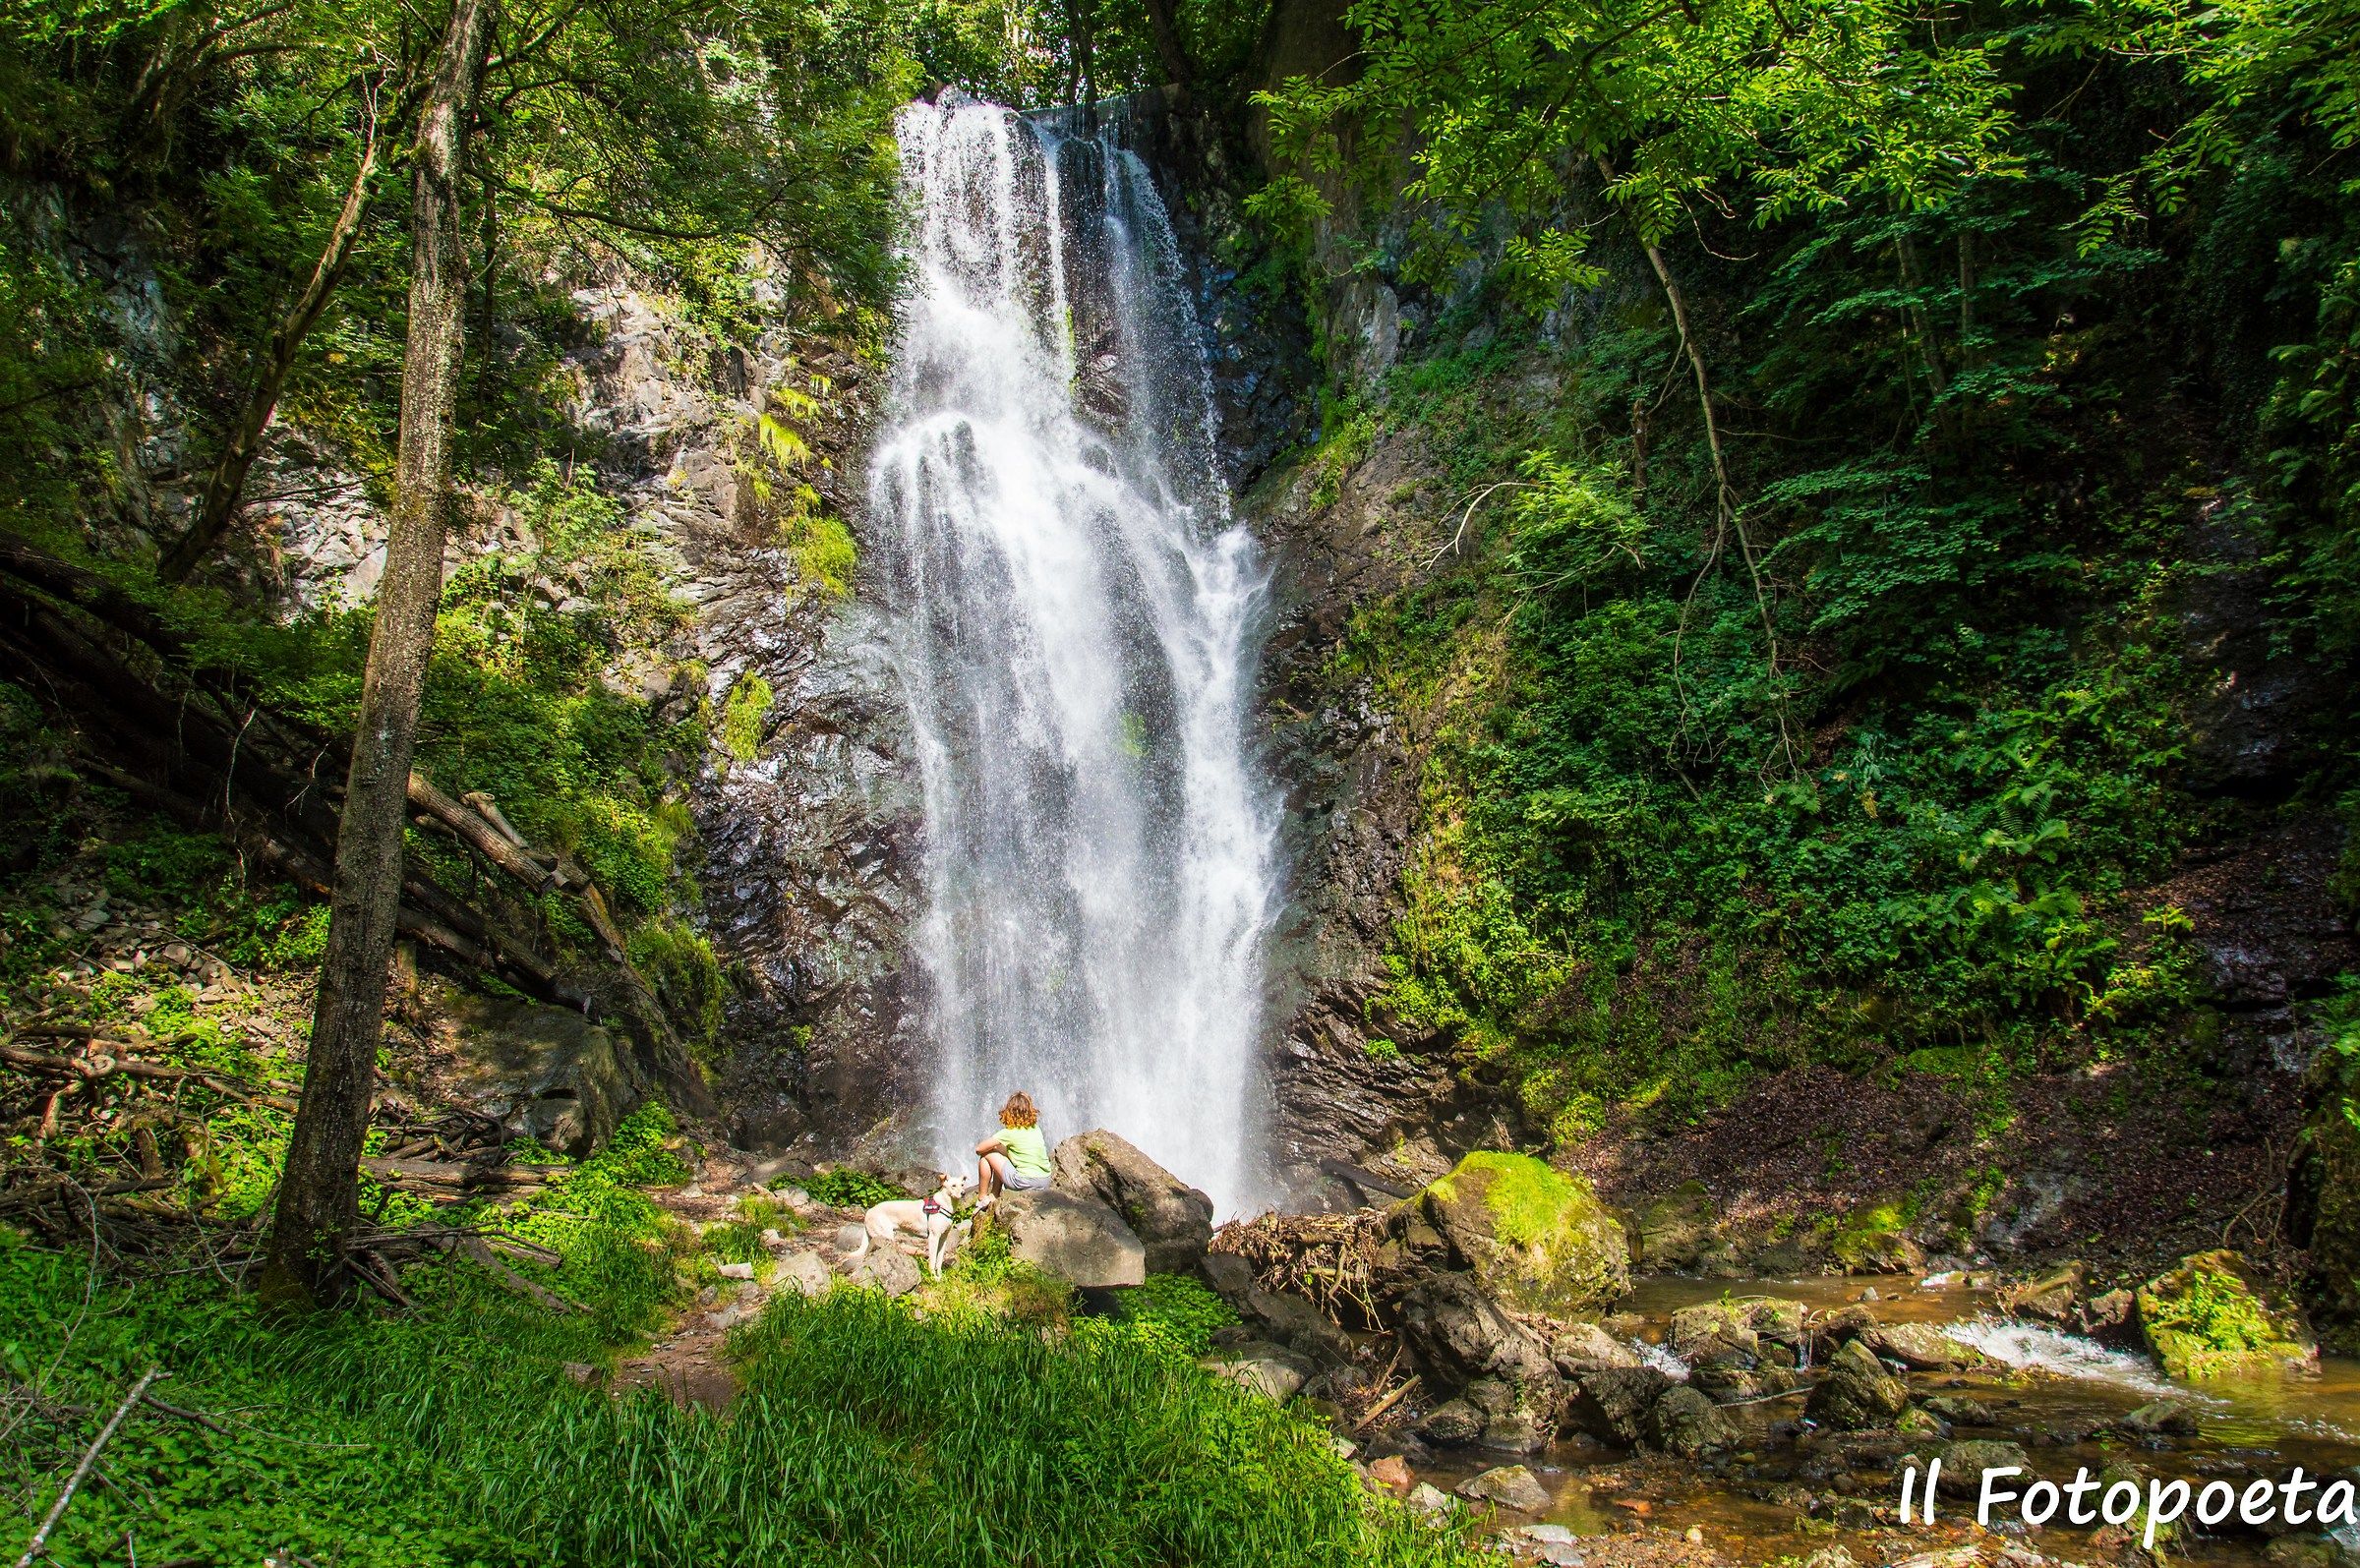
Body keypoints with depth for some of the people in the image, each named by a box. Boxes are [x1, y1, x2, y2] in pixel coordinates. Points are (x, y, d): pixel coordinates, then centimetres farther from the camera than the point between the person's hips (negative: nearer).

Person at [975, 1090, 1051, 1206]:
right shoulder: (1036, 1128, 7)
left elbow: (979, 1149, -4)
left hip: (1025, 1182, -7)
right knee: (1001, 1153, 26)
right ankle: (994, 1196, 33)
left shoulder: (1008, 1133, -10)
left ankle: (982, 1199, 18)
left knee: (986, 1155, 8)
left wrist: (991, 1147, 19)